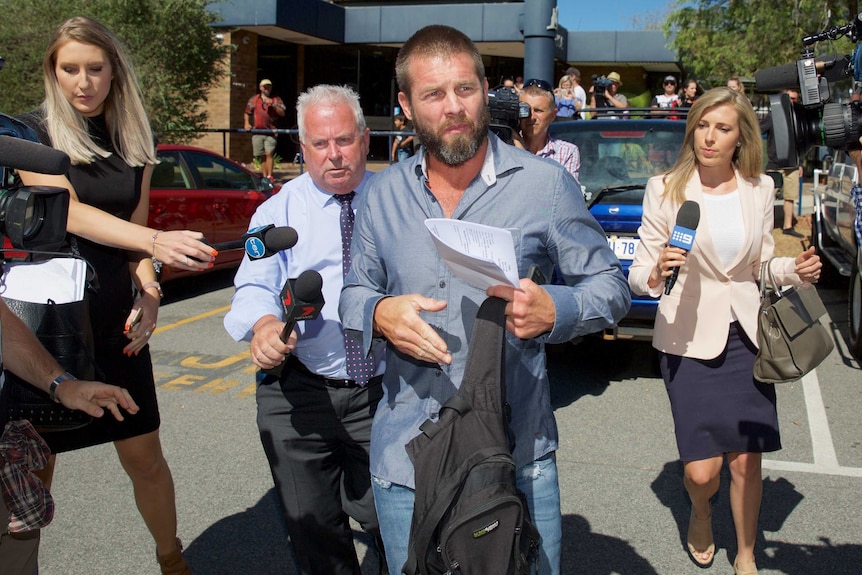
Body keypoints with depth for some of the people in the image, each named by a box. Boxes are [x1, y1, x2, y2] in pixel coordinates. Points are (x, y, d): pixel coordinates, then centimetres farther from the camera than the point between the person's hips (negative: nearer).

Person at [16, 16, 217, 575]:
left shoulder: (134, 139, 6)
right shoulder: (34, 131, -7)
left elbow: (136, 224, 8)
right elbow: (69, 213, -21)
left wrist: (148, 288, -10)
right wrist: (155, 241, -37)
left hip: (115, 322, 4)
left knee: (145, 455, 10)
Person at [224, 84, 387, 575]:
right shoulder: (280, 210, 7)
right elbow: (254, 287, -5)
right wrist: (264, 323, -28)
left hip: (382, 392, -1)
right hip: (298, 394, 1)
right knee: (312, 525, 13)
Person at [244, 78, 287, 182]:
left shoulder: (276, 99, 8)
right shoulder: (254, 99, 14)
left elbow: (282, 113, -3)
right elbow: (247, 113, 20)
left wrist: (273, 104, -14)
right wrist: (247, 123, 3)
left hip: (271, 132, -2)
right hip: (257, 131, 2)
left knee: (269, 153, -15)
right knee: (262, 156, 6)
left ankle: (269, 176, -12)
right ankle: (264, 176, 13)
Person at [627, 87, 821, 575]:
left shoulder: (760, 189, 4)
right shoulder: (666, 189, -6)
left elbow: (761, 266, 15)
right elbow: (639, 276, -6)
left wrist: (795, 269, -5)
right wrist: (657, 272, -27)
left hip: (746, 335, 3)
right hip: (689, 338, -3)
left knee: (747, 461, 6)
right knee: (702, 470, -5)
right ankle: (701, 514, 32)